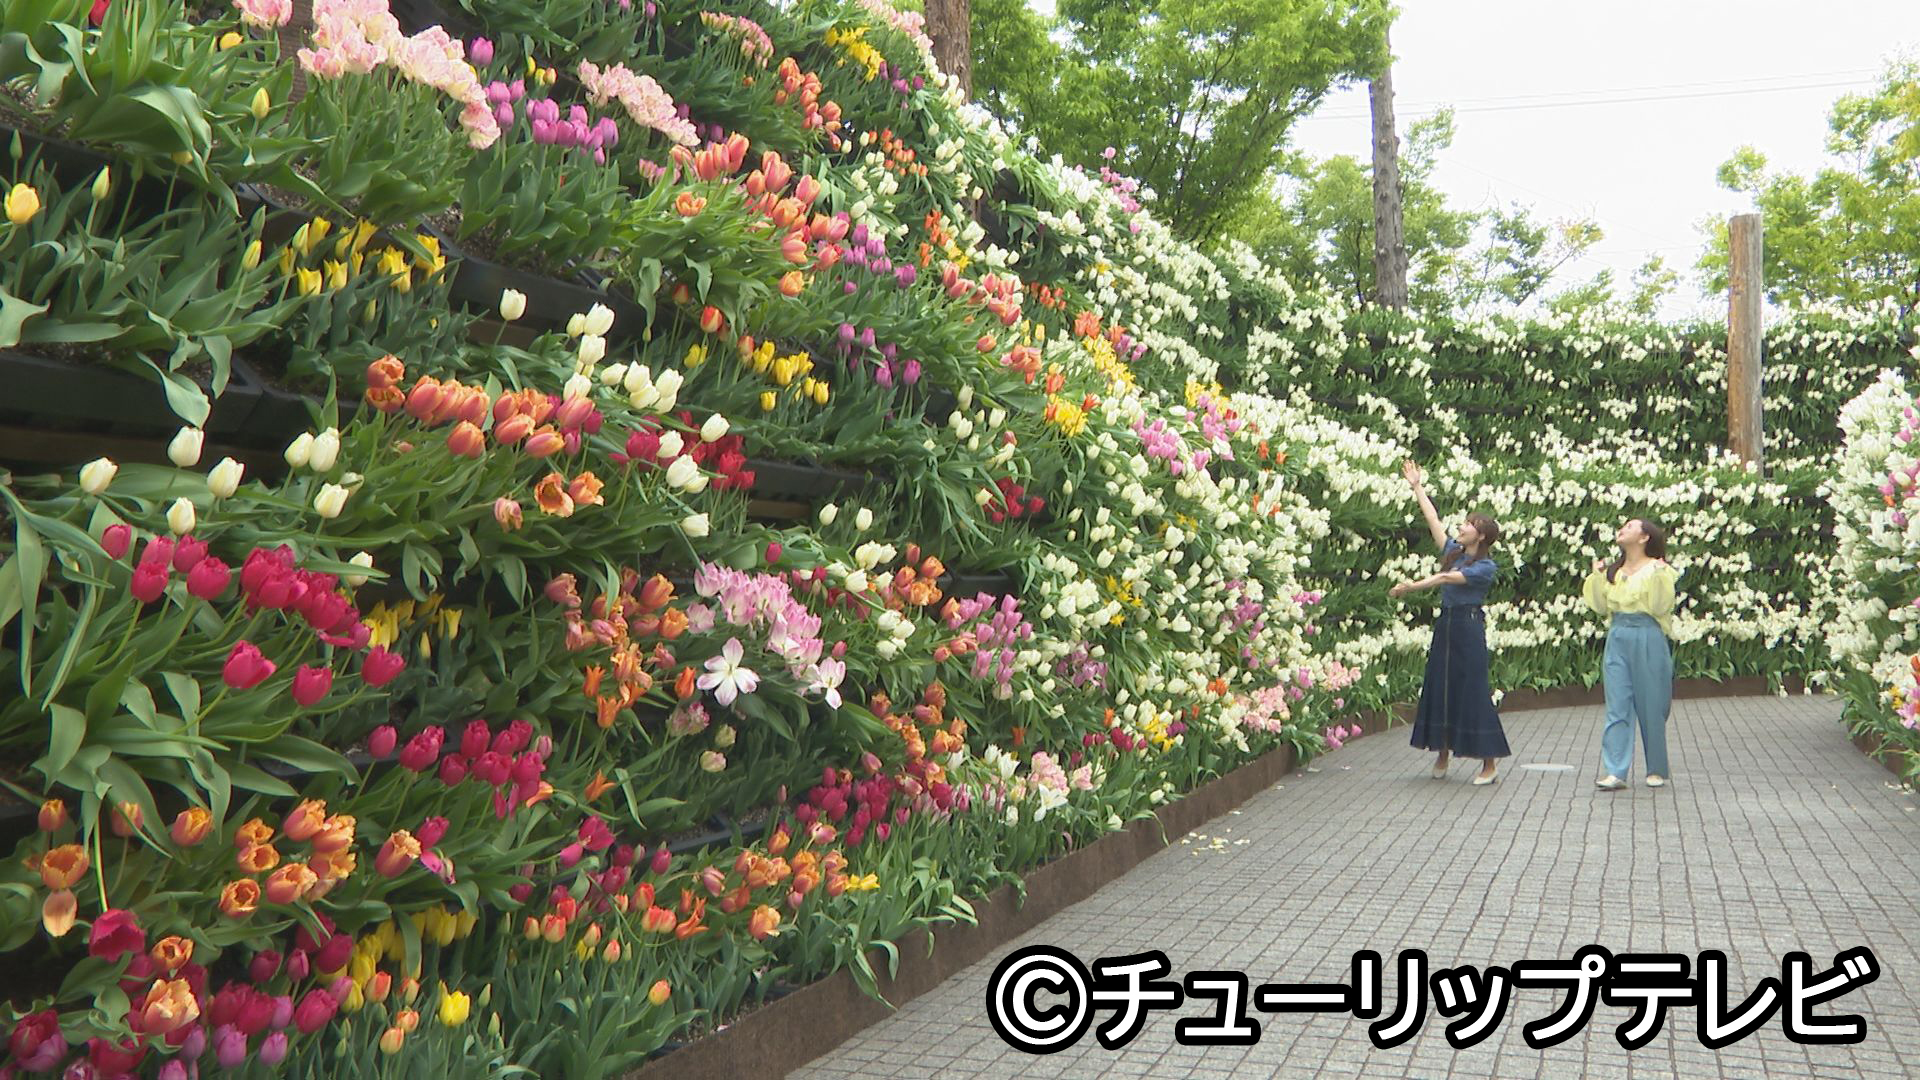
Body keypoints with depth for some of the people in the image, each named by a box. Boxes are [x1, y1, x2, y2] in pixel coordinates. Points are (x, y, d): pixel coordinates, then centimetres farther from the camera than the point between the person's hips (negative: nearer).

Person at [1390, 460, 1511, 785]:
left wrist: (1414, 586, -25)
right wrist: (1417, 487, 16)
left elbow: (1449, 578, -18)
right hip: (1445, 624, 7)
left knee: (1473, 691, -6)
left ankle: (1490, 763, 0)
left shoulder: (1486, 567, -7)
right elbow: (1433, 520, 14)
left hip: (1470, 627, -7)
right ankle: (1442, 753, 19)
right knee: (1439, 686, 7)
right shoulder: (1453, 552, 11)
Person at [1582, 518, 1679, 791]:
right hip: (1618, 640, 4)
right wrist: (1597, 576, 3)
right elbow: (1601, 607, 10)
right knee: (1617, 709, -2)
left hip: (1648, 639, -4)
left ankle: (1657, 770, 18)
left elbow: (1660, 607, -12)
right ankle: (1615, 772, -6)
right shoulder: (1612, 571, 13)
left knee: (1651, 708, 4)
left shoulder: (1657, 568, -3)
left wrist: (1658, 577, -22)